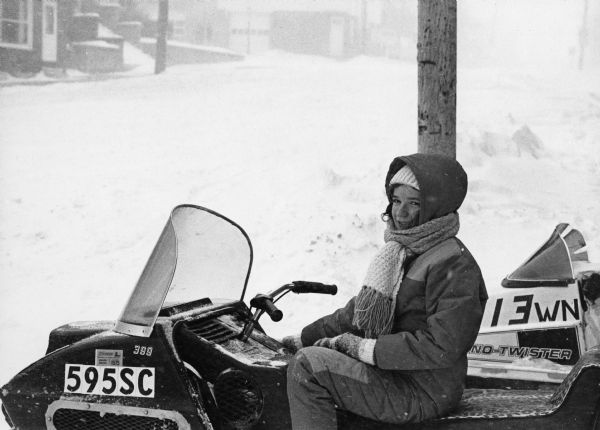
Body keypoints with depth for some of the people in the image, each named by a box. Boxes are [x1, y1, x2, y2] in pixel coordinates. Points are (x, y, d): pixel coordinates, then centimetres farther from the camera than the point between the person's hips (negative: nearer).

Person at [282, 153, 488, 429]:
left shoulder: (454, 265, -18)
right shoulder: (400, 252, 14)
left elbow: (442, 346, -26)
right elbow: (359, 311, 21)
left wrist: (366, 349, -22)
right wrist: (305, 338, 13)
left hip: (422, 395, -10)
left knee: (308, 365, -20)